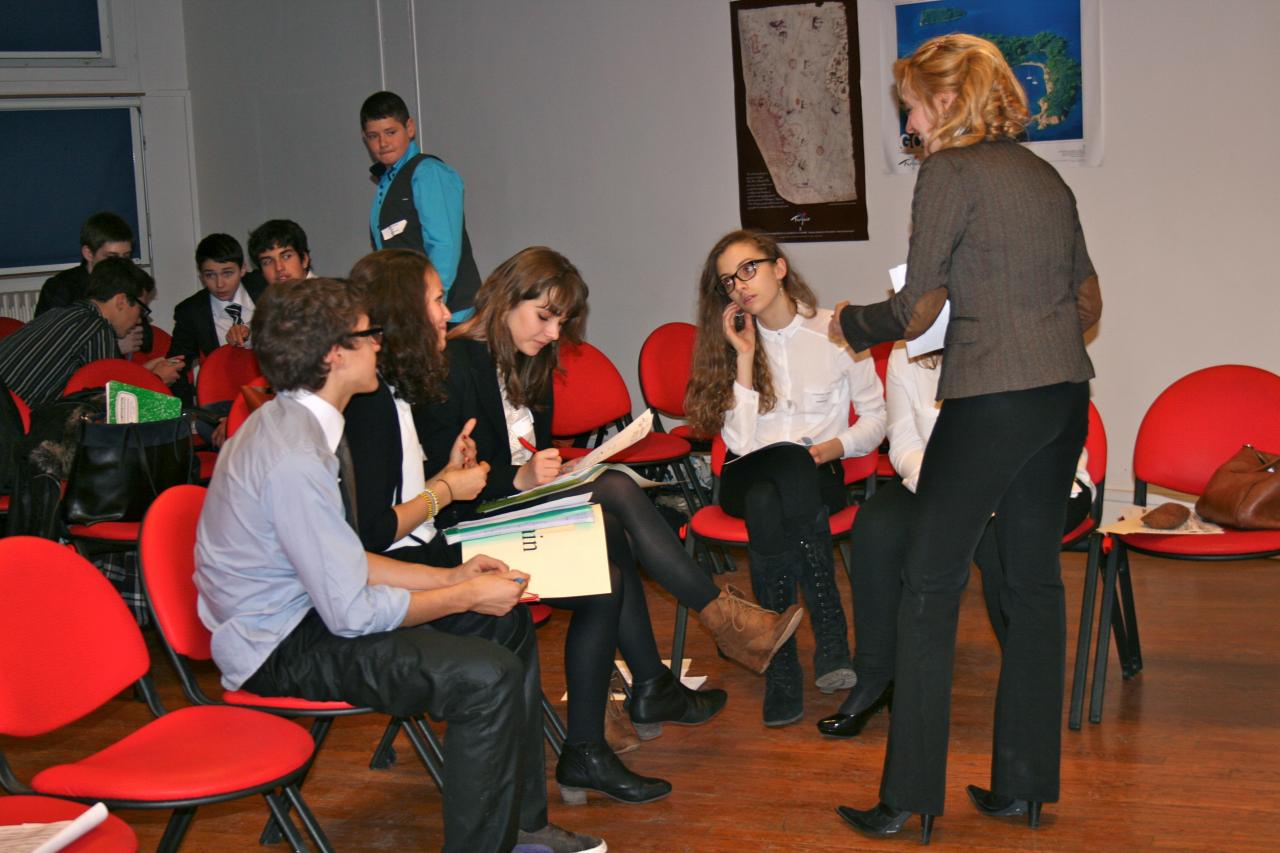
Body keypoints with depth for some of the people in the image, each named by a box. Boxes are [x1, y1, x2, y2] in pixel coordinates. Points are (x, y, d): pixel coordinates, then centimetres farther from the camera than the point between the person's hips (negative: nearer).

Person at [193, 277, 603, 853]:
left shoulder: (290, 421, 4)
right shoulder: (294, 459, -27)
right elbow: (352, 611, -26)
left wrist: (451, 577, 6)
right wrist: (467, 596, -14)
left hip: (310, 606, 10)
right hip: (281, 649, -10)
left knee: (507, 626, 9)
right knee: (487, 676, -23)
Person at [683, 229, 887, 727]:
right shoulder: (732, 341, 7)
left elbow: (875, 417, 9)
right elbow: (740, 442, -5)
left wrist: (838, 446, -11)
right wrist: (745, 356, -9)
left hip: (816, 476, -1)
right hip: (749, 478, 1)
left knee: (792, 470, -38)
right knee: (766, 498, -37)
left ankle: (783, 664, -34)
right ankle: (830, 637, -33)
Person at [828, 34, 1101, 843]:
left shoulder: (949, 172, -7)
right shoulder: (1045, 177, 15)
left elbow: (916, 311, -9)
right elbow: (1088, 301, 18)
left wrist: (847, 321, 8)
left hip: (992, 402, -8)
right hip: (1066, 393, 8)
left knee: (931, 585, 0)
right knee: (1036, 579, 12)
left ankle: (909, 798, 3)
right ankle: (1024, 783, 19)